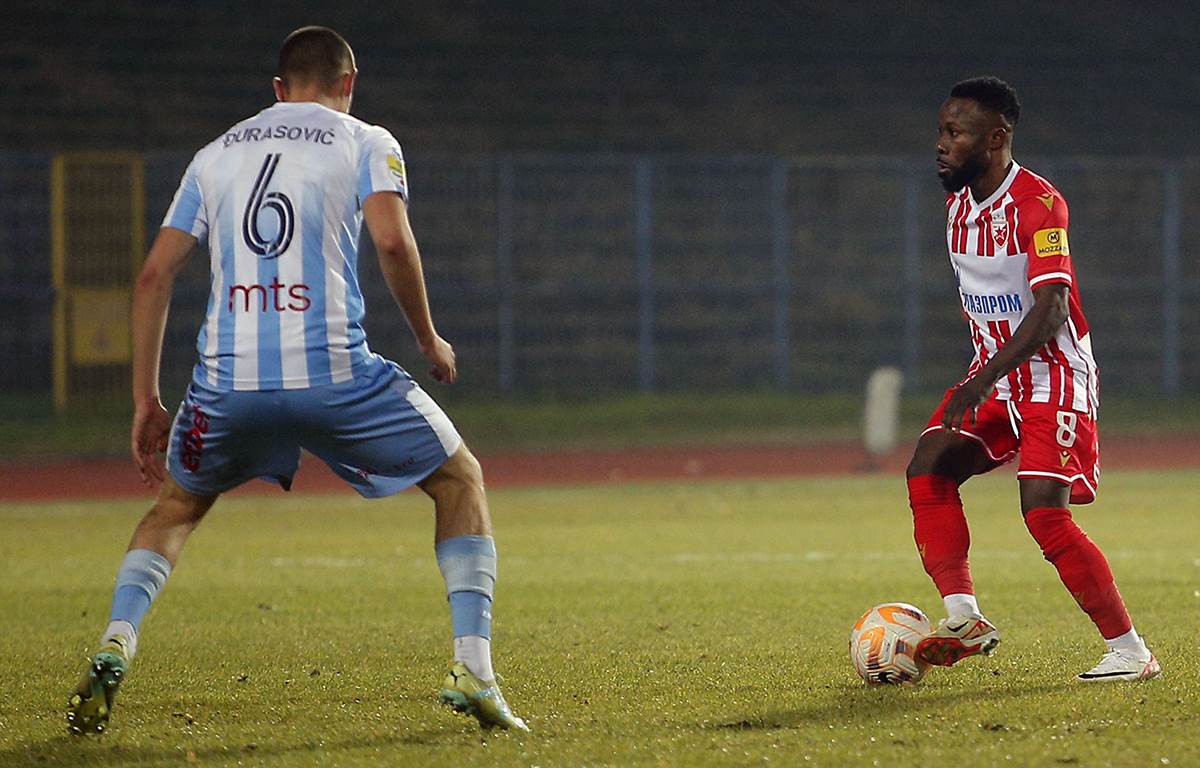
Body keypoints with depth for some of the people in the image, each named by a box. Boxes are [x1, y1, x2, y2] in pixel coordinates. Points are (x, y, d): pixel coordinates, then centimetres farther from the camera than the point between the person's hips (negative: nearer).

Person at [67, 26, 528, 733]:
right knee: (460, 479, 17)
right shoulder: (366, 144, 10)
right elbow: (392, 239, -8)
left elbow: (155, 274, 16)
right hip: (334, 372, -3)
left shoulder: (216, 154, 21)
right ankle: (473, 668, 2)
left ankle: (115, 647, 5)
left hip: (229, 381, 3)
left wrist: (146, 397, 19)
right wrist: (429, 339, 7)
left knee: (178, 506, 29)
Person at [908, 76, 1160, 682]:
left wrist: (983, 381, -33)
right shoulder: (958, 203, 8)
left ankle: (1130, 650, -8)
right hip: (993, 375, 8)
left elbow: (1052, 309, -28)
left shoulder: (1039, 205, -19)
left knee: (1044, 514, -17)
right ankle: (964, 618, -14)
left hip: (1054, 376, -8)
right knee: (927, 470, -12)